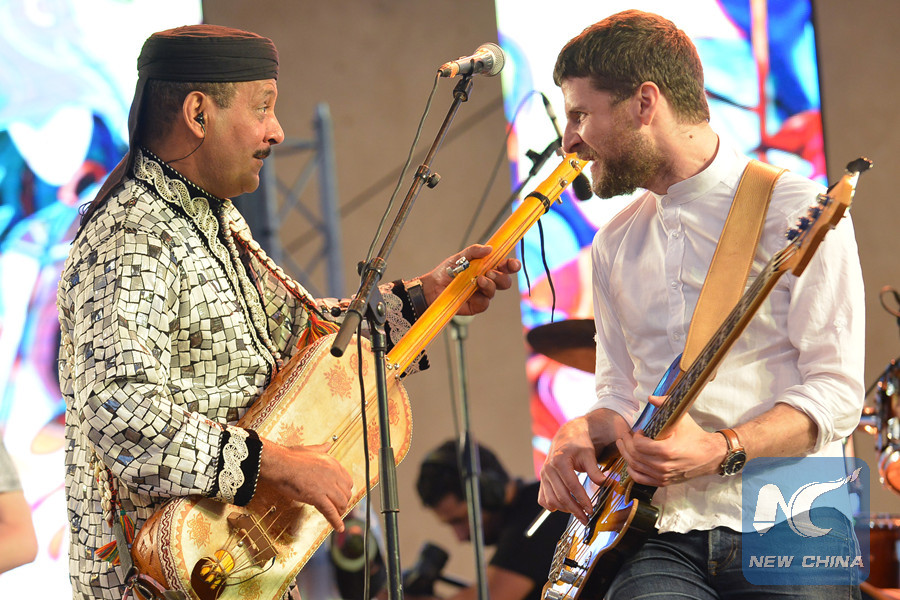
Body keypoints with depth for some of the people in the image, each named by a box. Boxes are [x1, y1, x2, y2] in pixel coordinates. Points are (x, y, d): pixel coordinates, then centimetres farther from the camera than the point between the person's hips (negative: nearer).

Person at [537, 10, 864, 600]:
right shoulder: (616, 246, 17)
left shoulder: (796, 212, -3)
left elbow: (837, 394, -8)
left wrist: (718, 452, -21)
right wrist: (585, 433, 1)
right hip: (667, 539, 3)